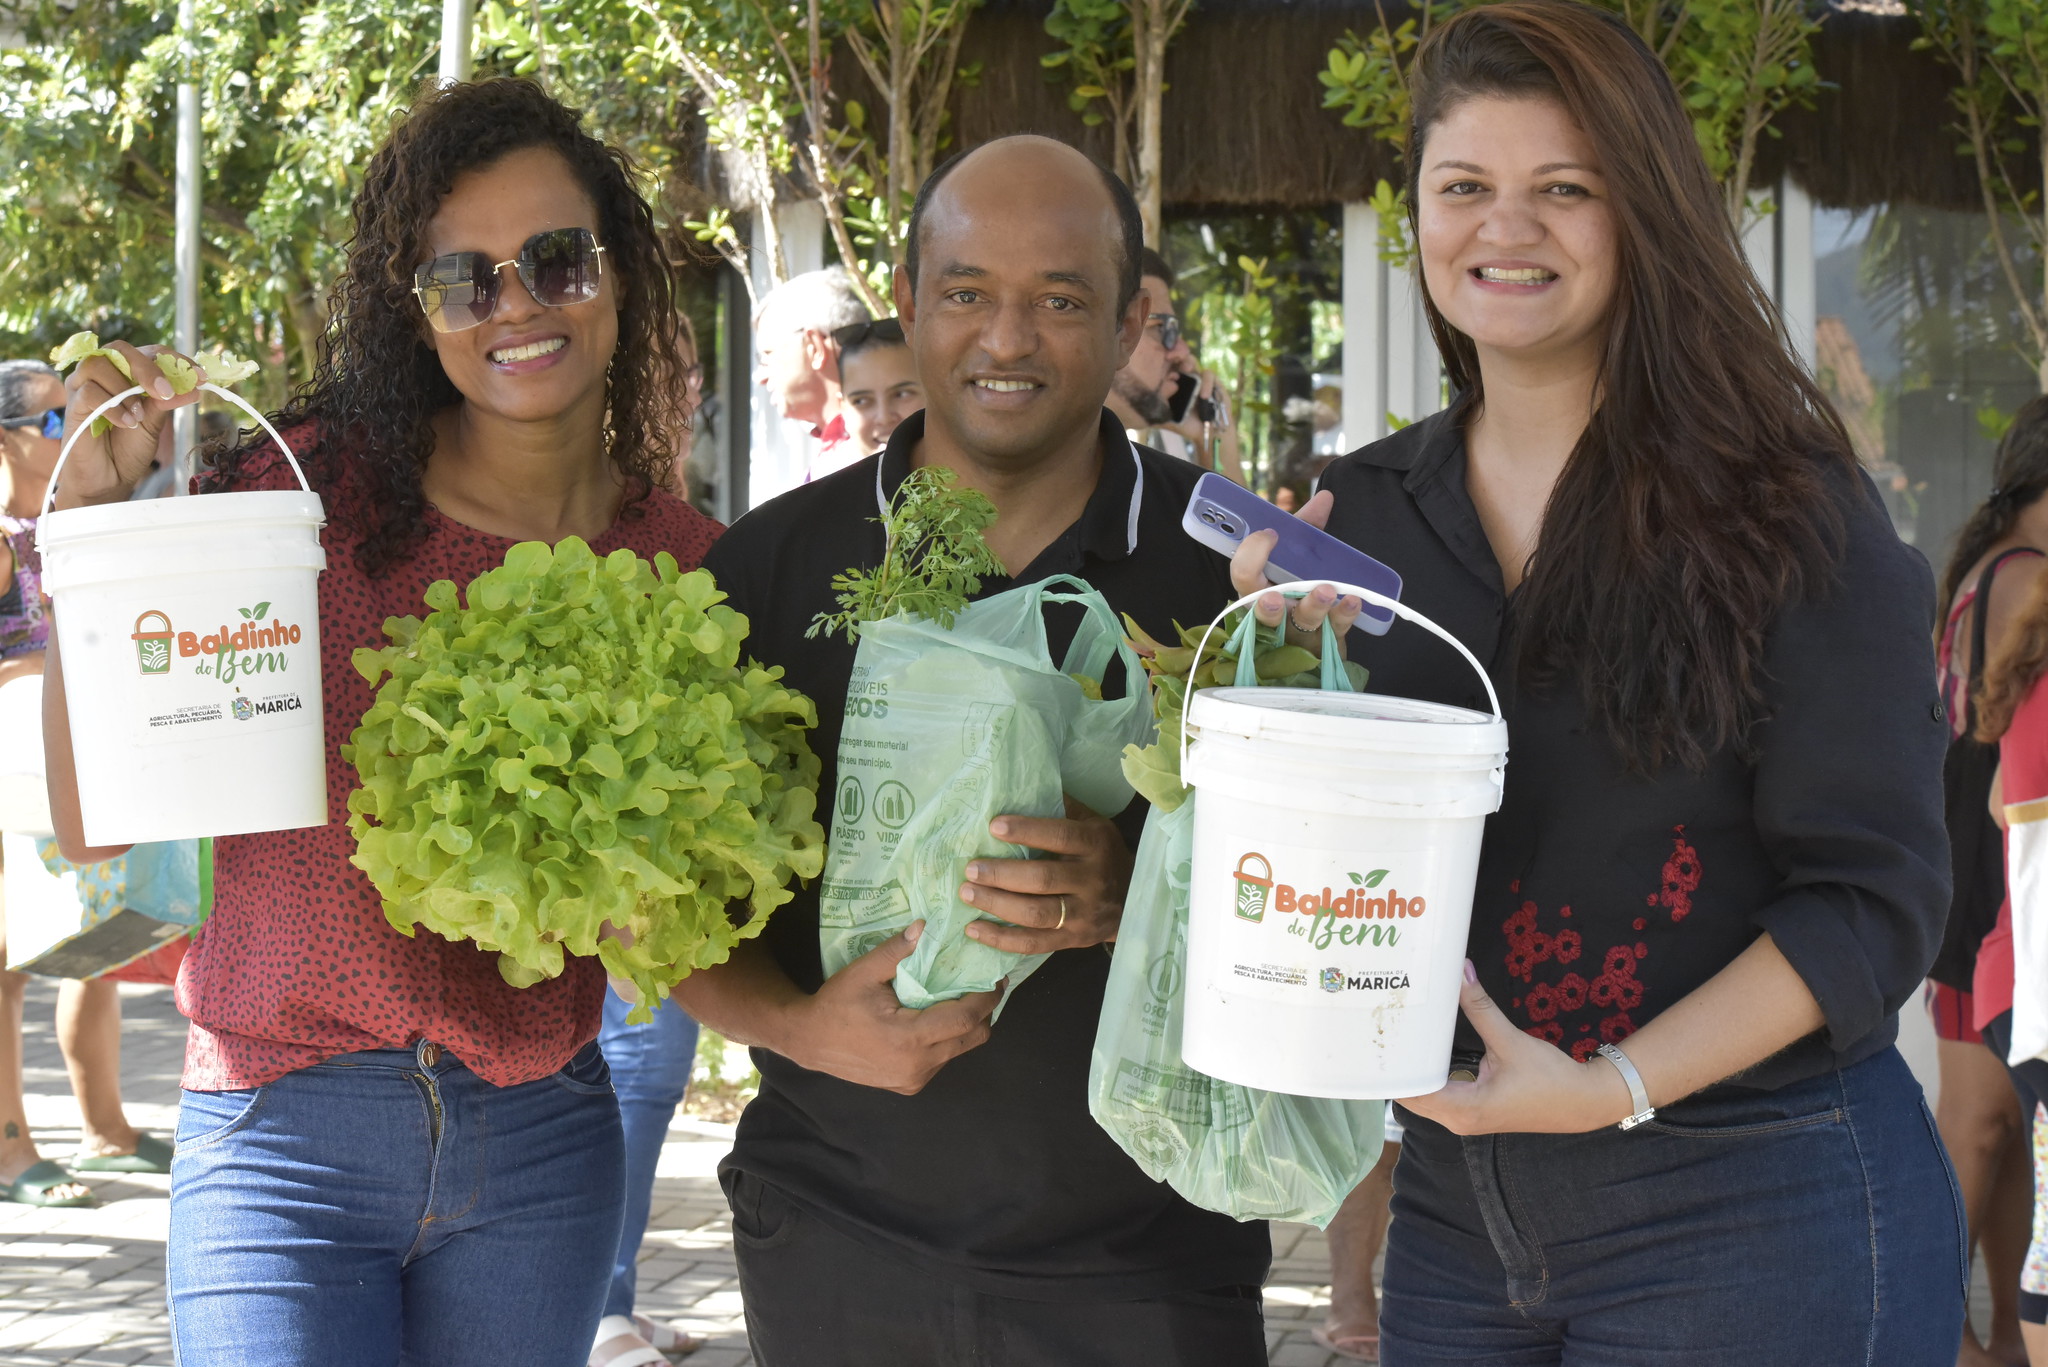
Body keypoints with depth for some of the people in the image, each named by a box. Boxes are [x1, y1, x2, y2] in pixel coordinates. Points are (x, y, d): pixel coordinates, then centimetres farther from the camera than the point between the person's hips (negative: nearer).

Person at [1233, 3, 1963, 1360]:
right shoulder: (1361, 513, 5)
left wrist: (1610, 1088, -19)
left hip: (1752, 1205, -4)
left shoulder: (1788, 512, -8)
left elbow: (1876, 896, -11)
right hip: (1456, 1200, 5)